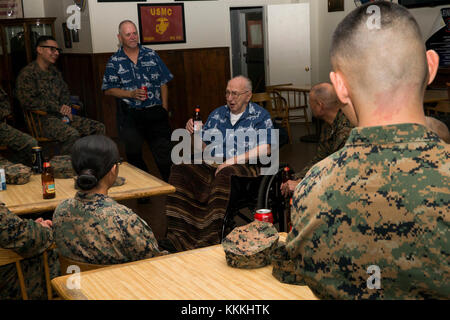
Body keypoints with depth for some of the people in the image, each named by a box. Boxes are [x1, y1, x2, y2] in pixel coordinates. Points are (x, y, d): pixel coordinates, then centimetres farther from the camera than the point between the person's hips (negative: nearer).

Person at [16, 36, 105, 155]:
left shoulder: (54, 71, 19)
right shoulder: (27, 74, -7)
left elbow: (65, 92, 27)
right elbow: (28, 101, -15)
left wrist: (66, 108, 4)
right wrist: (58, 108, -13)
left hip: (61, 116, 8)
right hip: (41, 119, -8)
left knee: (99, 128, -6)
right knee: (72, 134, -35)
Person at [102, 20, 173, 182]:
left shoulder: (151, 55, 8)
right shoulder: (114, 62, 3)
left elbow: (163, 83, 10)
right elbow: (109, 90, 2)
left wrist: (164, 108, 3)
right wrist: (131, 94, -12)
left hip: (155, 112, 1)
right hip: (130, 114, 0)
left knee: (163, 151, 1)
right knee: (133, 152, 6)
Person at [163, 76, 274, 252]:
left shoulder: (260, 115, 8)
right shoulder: (217, 114, 22)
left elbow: (265, 149, -5)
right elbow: (203, 148, 23)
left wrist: (232, 161, -14)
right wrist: (194, 133, 1)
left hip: (244, 167, -4)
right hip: (212, 165, 4)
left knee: (226, 175, -39)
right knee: (181, 170, -25)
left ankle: (211, 240, -41)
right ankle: (178, 237, -32)